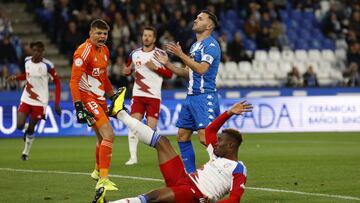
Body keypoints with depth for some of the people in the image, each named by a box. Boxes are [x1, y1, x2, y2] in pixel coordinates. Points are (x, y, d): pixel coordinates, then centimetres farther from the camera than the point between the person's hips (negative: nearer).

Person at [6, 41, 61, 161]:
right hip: (26, 99, 4)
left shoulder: (47, 65, -15)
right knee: (20, 126, -8)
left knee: (31, 128, 3)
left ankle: (26, 152, 25)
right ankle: (27, 129, 30)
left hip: (40, 101, -4)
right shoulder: (27, 61, 0)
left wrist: (57, 103, -11)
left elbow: (57, 82, -7)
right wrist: (15, 77, 0)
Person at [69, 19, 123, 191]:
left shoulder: (104, 50, 11)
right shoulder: (84, 51, -17)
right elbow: (74, 81, -21)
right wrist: (79, 107, -26)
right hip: (88, 99, -9)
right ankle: (103, 180, -20)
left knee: (102, 137, 23)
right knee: (109, 135, -20)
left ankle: (98, 171, 47)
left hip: (100, 99, 9)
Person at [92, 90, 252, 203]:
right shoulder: (217, 154, 20)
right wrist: (229, 113, 22)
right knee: (162, 142, 12)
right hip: (182, 179, 9)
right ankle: (120, 113, 21)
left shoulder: (238, 170, -6)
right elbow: (209, 131, 31)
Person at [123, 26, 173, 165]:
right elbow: (128, 69, 24)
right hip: (138, 95, 3)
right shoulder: (135, 54, 10)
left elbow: (169, 74, -3)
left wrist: (155, 67, -16)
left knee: (152, 128, -6)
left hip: (154, 96, -3)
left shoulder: (160, 54, -1)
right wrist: (127, 71, 1)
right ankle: (133, 157, -7)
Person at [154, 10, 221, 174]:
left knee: (205, 137, -19)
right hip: (191, 97, 10)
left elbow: (201, 69, -22)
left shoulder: (211, 45, -10)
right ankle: (191, 173, 16)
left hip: (205, 96, -9)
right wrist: (168, 64, 16)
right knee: (182, 136, 9)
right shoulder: (194, 46, 19)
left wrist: (181, 55, -20)